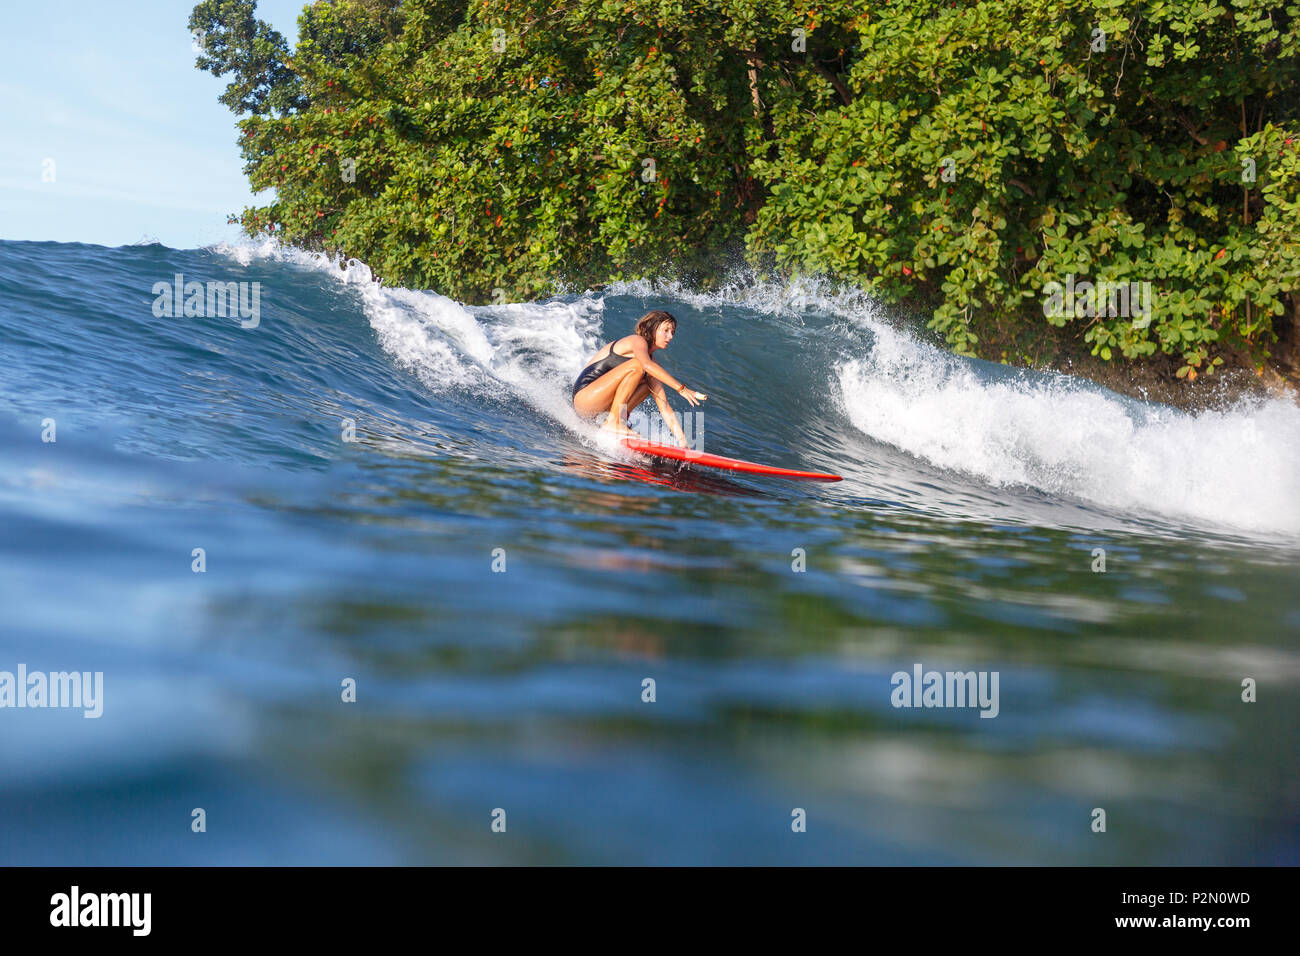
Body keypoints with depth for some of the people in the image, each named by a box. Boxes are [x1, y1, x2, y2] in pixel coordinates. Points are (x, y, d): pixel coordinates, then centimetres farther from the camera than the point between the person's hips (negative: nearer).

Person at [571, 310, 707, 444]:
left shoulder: (650, 359, 12)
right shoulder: (638, 340, -9)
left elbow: (664, 407, 8)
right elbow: (647, 365, -33)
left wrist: (683, 442, 0)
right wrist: (680, 388, -38)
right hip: (583, 394, -9)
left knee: (651, 379, 9)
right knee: (637, 365, -20)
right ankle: (614, 421, -20)